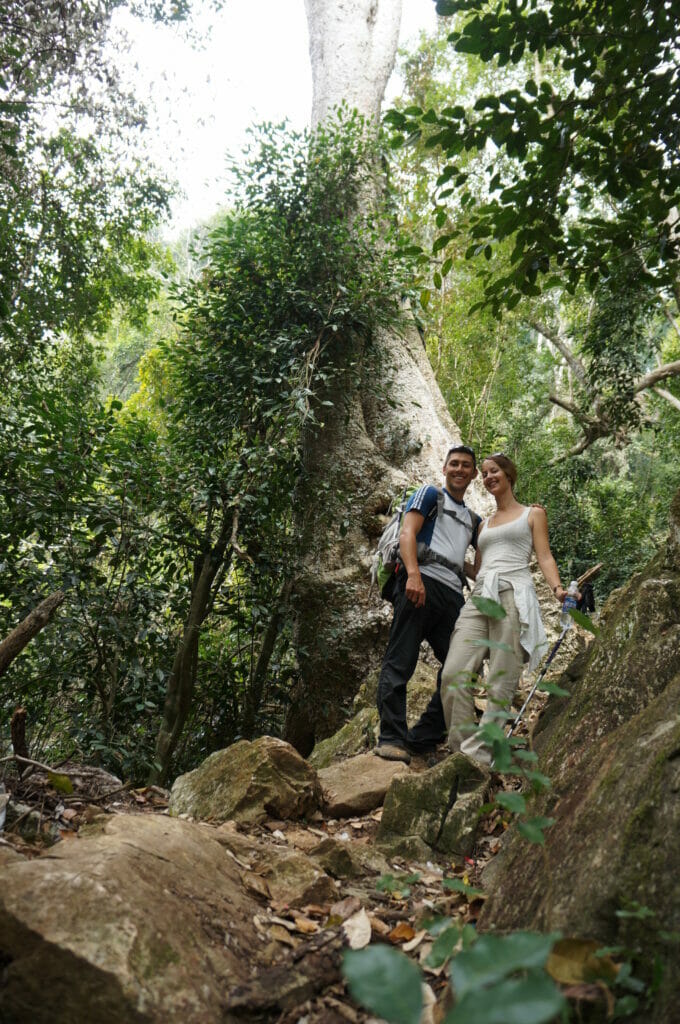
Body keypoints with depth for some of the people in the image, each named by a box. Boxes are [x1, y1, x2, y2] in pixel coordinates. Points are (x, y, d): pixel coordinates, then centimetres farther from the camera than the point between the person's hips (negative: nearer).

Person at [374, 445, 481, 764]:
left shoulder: (474, 520, 30)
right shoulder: (430, 494, 12)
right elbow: (407, 533, -3)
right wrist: (413, 574, -20)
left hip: (453, 595, 7)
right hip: (422, 582, -7)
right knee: (400, 662, -10)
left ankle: (422, 738, 6)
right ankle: (391, 738, -7)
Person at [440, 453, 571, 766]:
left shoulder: (533, 513, 18)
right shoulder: (484, 524, 30)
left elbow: (544, 557, 4)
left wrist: (557, 588, -12)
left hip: (513, 596, -4)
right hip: (479, 598, 5)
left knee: (500, 684, -11)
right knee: (453, 675, -15)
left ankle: (481, 755, -10)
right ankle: (465, 750, -10)